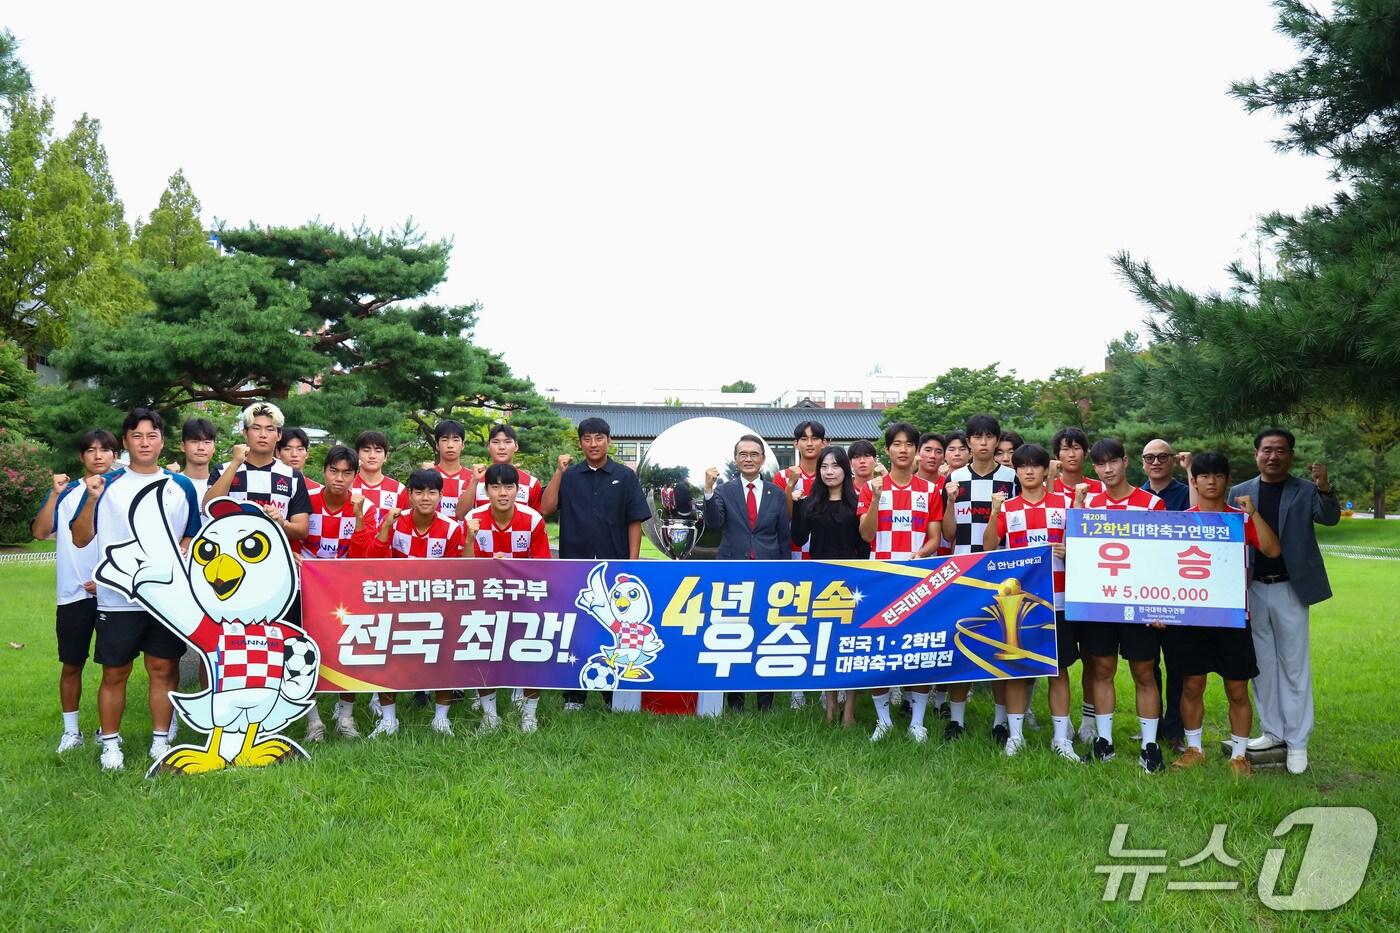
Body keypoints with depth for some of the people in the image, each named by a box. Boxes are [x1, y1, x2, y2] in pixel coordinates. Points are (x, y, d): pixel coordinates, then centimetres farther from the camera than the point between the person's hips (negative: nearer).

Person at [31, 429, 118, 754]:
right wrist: (55, 494, -16)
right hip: (74, 594, 0)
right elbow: (40, 532, -7)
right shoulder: (66, 492, 4)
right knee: (71, 664, 7)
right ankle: (71, 730, 19)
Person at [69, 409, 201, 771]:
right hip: (117, 599, -1)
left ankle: (161, 740, 18)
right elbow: (81, 539, -3)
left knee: (163, 669, 7)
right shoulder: (108, 484, 0)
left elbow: (191, 537, 14)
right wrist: (91, 499, -17)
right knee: (115, 673, 6)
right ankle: (110, 744, 18)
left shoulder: (181, 486, 7)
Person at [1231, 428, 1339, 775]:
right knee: (1262, 664, 11)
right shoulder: (1239, 493, 4)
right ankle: (1272, 732, 23)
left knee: (1294, 666, 3)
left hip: (1289, 590, -2)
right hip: (1252, 590, 3)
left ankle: (1297, 742, 11)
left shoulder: (1306, 491, -1)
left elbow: (1330, 518, -17)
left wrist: (1325, 488, -37)